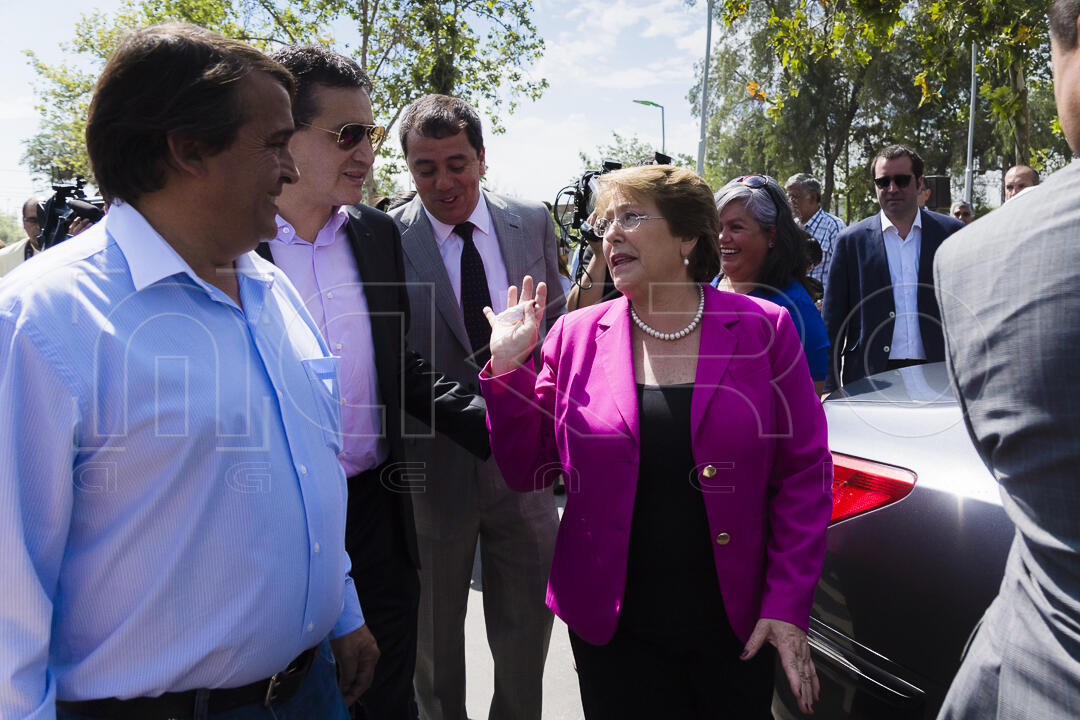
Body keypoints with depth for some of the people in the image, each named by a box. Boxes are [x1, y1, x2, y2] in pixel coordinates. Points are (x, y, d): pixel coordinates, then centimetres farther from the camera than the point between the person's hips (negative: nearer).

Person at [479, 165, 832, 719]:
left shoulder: (762, 329, -5)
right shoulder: (575, 336, -2)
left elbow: (804, 472, -4)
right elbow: (528, 469, 0)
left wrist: (788, 605, -9)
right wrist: (507, 367, -12)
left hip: (738, 626, 0)